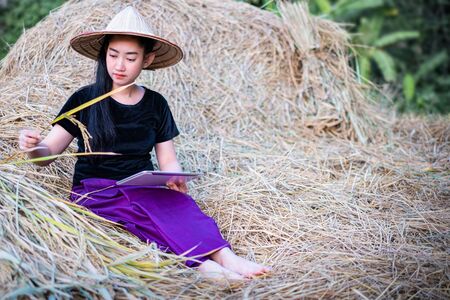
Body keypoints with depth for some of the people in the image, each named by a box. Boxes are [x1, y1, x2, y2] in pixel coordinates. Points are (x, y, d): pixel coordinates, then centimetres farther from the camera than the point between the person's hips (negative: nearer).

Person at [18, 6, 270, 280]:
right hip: (94, 194, -2)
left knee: (177, 200, -33)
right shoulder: (84, 100, 0)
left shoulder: (155, 104, 8)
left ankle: (223, 257, -49)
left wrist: (176, 179, -15)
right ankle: (210, 259, -45)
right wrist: (33, 146, -26)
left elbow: (168, 160, 9)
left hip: (145, 192, 2)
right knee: (154, 205, -35)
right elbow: (46, 155, -2)